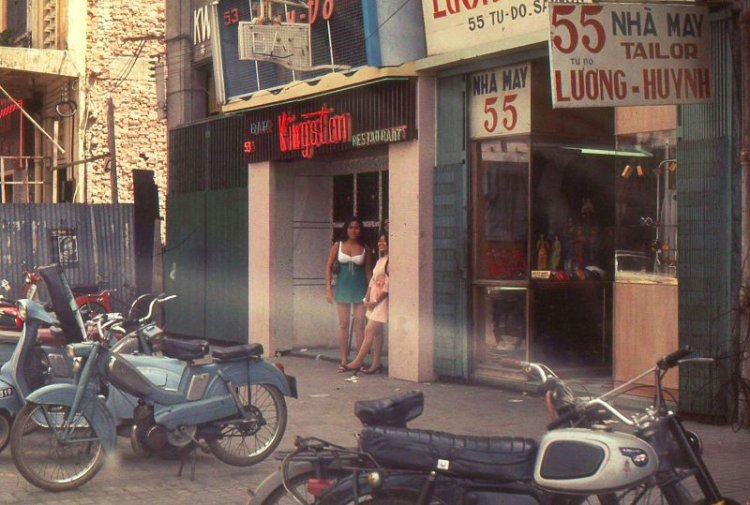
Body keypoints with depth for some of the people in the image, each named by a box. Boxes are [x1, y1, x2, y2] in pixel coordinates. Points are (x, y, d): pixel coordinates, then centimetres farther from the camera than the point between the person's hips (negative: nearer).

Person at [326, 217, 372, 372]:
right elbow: (329, 266, 4)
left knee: (359, 325, -2)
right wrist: (329, 288, -3)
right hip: (342, 288, 1)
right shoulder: (338, 246, 2)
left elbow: (368, 270, 5)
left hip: (360, 288, 0)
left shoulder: (364, 248, 2)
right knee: (343, 325, 4)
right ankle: (343, 361, 8)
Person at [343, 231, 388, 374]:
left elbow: (388, 285, -17)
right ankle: (376, 363, 10)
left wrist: (376, 301, -15)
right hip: (374, 300, 9)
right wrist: (367, 298, 6)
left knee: (370, 330, -9)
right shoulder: (380, 260, 17)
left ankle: (358, 361, -7)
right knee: (376, 332, 8)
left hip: (382, 299, -9)